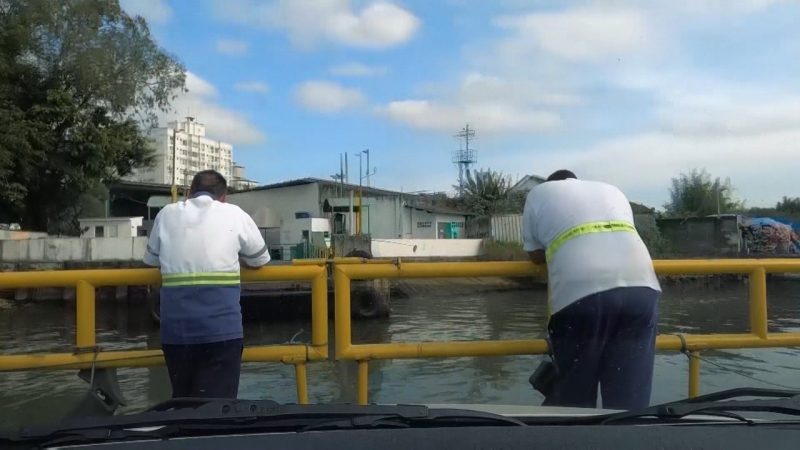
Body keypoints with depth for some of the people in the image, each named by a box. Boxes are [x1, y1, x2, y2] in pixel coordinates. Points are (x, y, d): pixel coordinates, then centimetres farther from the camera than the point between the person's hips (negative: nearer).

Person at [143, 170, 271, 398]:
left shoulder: (166, 214, 13)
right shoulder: (235, 214, 6)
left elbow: (150, 259, 26)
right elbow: (260, 259, 18)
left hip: (175, 328, 3)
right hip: (221, 327, -3)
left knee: (182, 399, 18)